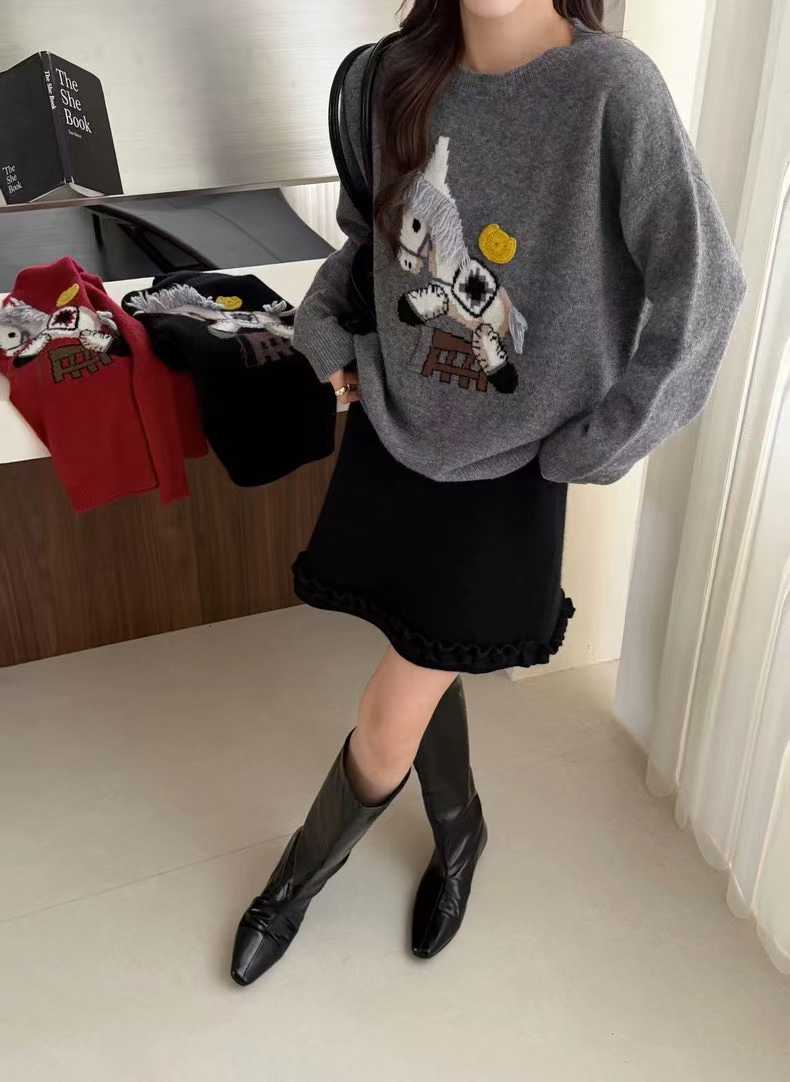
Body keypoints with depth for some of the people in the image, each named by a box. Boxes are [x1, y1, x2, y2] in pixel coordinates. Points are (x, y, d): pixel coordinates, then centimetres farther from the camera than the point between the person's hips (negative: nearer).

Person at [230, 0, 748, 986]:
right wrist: (324, 329, 7)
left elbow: (703, 288, -16)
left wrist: (598, 445, -13)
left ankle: (298, 877, 35)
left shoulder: (610, 84, -18)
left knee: (388, 732, 4)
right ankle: (459, 834, 47)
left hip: (501, 472, -4)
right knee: (425, 672, 18)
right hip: (391, 438, 5)